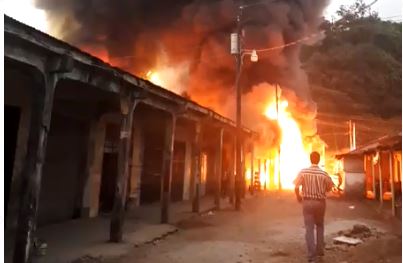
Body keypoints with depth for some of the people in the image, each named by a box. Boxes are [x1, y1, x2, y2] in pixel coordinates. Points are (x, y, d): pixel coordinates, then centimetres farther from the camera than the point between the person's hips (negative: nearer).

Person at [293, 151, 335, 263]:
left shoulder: (303, 172, -9)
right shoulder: (324, 173, -7)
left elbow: (296, 187, -10)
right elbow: (329, 188, 1)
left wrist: (298, 197, 9)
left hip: (307, 202, -1)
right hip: (320, 202, 1)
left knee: (309, 228, 3)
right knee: (320, 226, 22)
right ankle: (320, 251, 29)